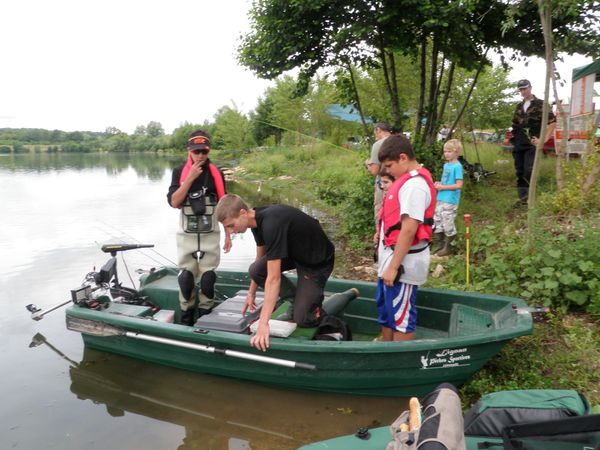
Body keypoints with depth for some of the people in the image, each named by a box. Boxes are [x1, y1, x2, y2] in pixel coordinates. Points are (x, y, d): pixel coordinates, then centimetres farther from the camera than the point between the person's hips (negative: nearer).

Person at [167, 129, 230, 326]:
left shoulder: (216, 173, 1)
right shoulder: (179, 172, -2)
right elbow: (174, 202, -12)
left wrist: (228, 234, 5)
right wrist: (190, 178, -19)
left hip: (210, 235, 0)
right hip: (186, 235, 0)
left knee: (207, 277, 3)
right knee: (186, 277, 5)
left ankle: (205, 316, 18)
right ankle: (186, 318, 19)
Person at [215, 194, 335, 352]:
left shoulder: (271, 224, -35)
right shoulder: (257, 218, -6)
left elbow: (274, 278, -38)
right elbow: (261, 258, 10)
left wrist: (263, 324, -38)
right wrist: (251, 294, 18)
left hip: (317, 261, -8)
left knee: (302, 318, -15)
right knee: (255, 270, -13)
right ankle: (293, 300, 9)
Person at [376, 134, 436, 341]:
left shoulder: (414, 185, -21)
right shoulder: (409, 180, 10)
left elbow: (409, 229, -26)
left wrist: (393, 267, -23)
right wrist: (388, 262, 15)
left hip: (403, 261, -10)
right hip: (392, 256, 10)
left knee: (401, 315, 3)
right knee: (385, 307, 21)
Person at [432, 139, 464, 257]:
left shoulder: (457, 166, -12)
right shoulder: (446, 165, 12)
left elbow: (459, 185, -17)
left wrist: (442, 187, -17)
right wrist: (438, 184, 3)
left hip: (450, 201, -8)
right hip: (440, 199, 8)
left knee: (448, 223, -1)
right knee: (436, 222, 11)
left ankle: (448, 247, 13)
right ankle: (440, 246, 24)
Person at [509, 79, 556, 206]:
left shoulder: (540, 104, -1)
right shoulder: (519, 106, 17)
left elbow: (552, 122, -6)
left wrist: (544, 139, -11)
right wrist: (512, 137, 12)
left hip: (532, 144, -6)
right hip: (518, 145, 6)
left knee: (529, 171, -18)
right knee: (519, 172, 6)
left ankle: (530, 197, -12)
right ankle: (522, 197, 12)